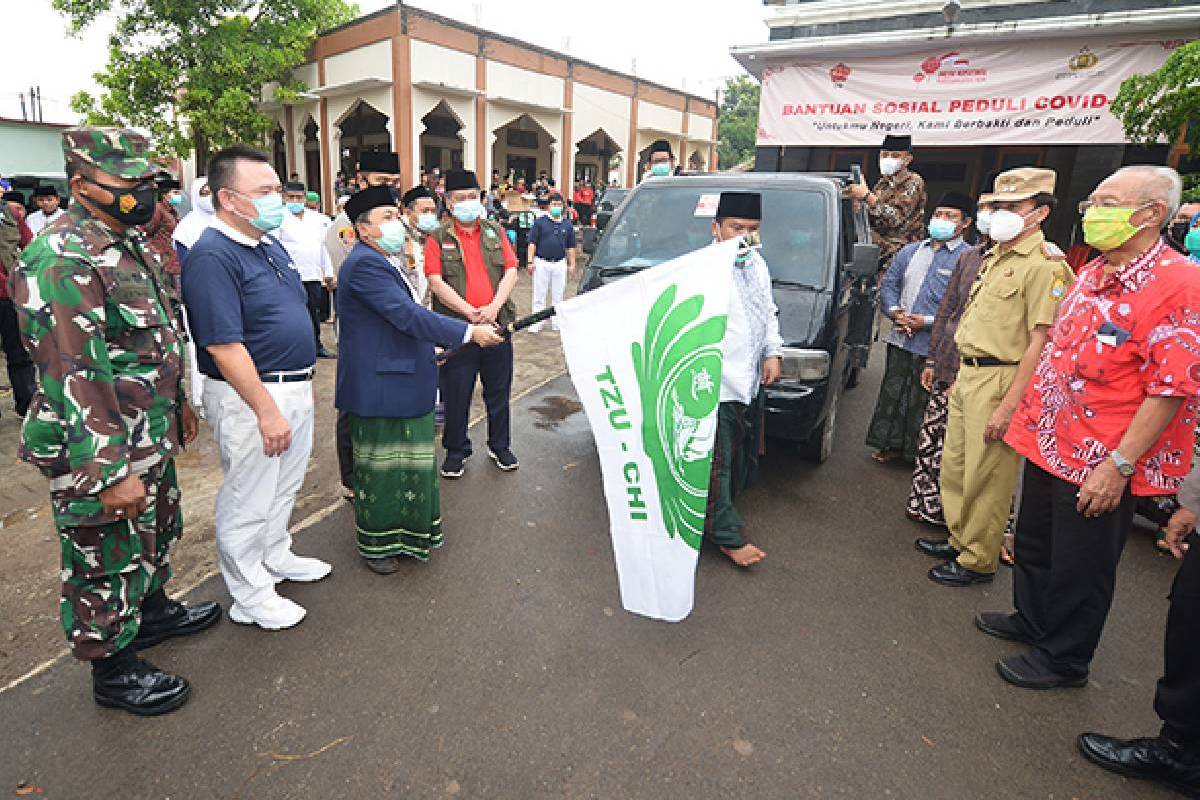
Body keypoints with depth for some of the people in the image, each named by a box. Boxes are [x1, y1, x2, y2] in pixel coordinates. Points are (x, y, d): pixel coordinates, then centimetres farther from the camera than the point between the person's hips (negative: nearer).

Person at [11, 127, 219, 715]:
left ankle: (152, 610, 49)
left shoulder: (129, 243, 9)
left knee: (157, 532, 26)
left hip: (153, 438, 9)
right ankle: (114, 670, 27)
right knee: (107, 561, 8)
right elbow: (75, 375, -26)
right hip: (102, 454, -9)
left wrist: (178, 402, 22)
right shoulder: (62, 262, -23)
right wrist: (110, 473, -25)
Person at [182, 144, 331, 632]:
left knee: (284, 486, 23)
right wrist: (267, 411, -24)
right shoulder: (213, 256, -19)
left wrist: (301, 385, 17)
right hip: (250, 395, -9)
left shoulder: (271, 245, 9)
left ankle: (276, 556, 43)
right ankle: (250, 597, 22)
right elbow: (224, 345, -24)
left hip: (294, 387, 9)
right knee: (248, 499, 6)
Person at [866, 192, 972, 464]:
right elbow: (889, 284, 16)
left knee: (922, 403, 3)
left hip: (934, 348, -6)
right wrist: (894, 311, -4)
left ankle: (919, 453, 20)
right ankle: (891, 445, 30)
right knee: (892, 394, 14)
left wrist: (927, 322, -19)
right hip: (899, 340, 6)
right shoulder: (910, 251, 14)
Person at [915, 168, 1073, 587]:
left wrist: (1009, 405, -23)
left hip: (1000, 380, -9)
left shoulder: (1044, 264, -13)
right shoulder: (993, 258, 16)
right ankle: (960, 540, 34)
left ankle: (978, 561, 16)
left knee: (986, 479, 1)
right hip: (968, 375, 9)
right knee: (954, 467, 17)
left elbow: (1040, 342, -19)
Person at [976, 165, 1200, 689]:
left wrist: (1119, 465, -23)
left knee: (1079, 567, 9)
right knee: (1034, 543, 22)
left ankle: (1063, 660, 28)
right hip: (1048, 441, 8)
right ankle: (1031, 619, 44)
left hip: (1099, 464, -8)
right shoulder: (1092, 272, 9)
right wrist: (1027, 411, 16)